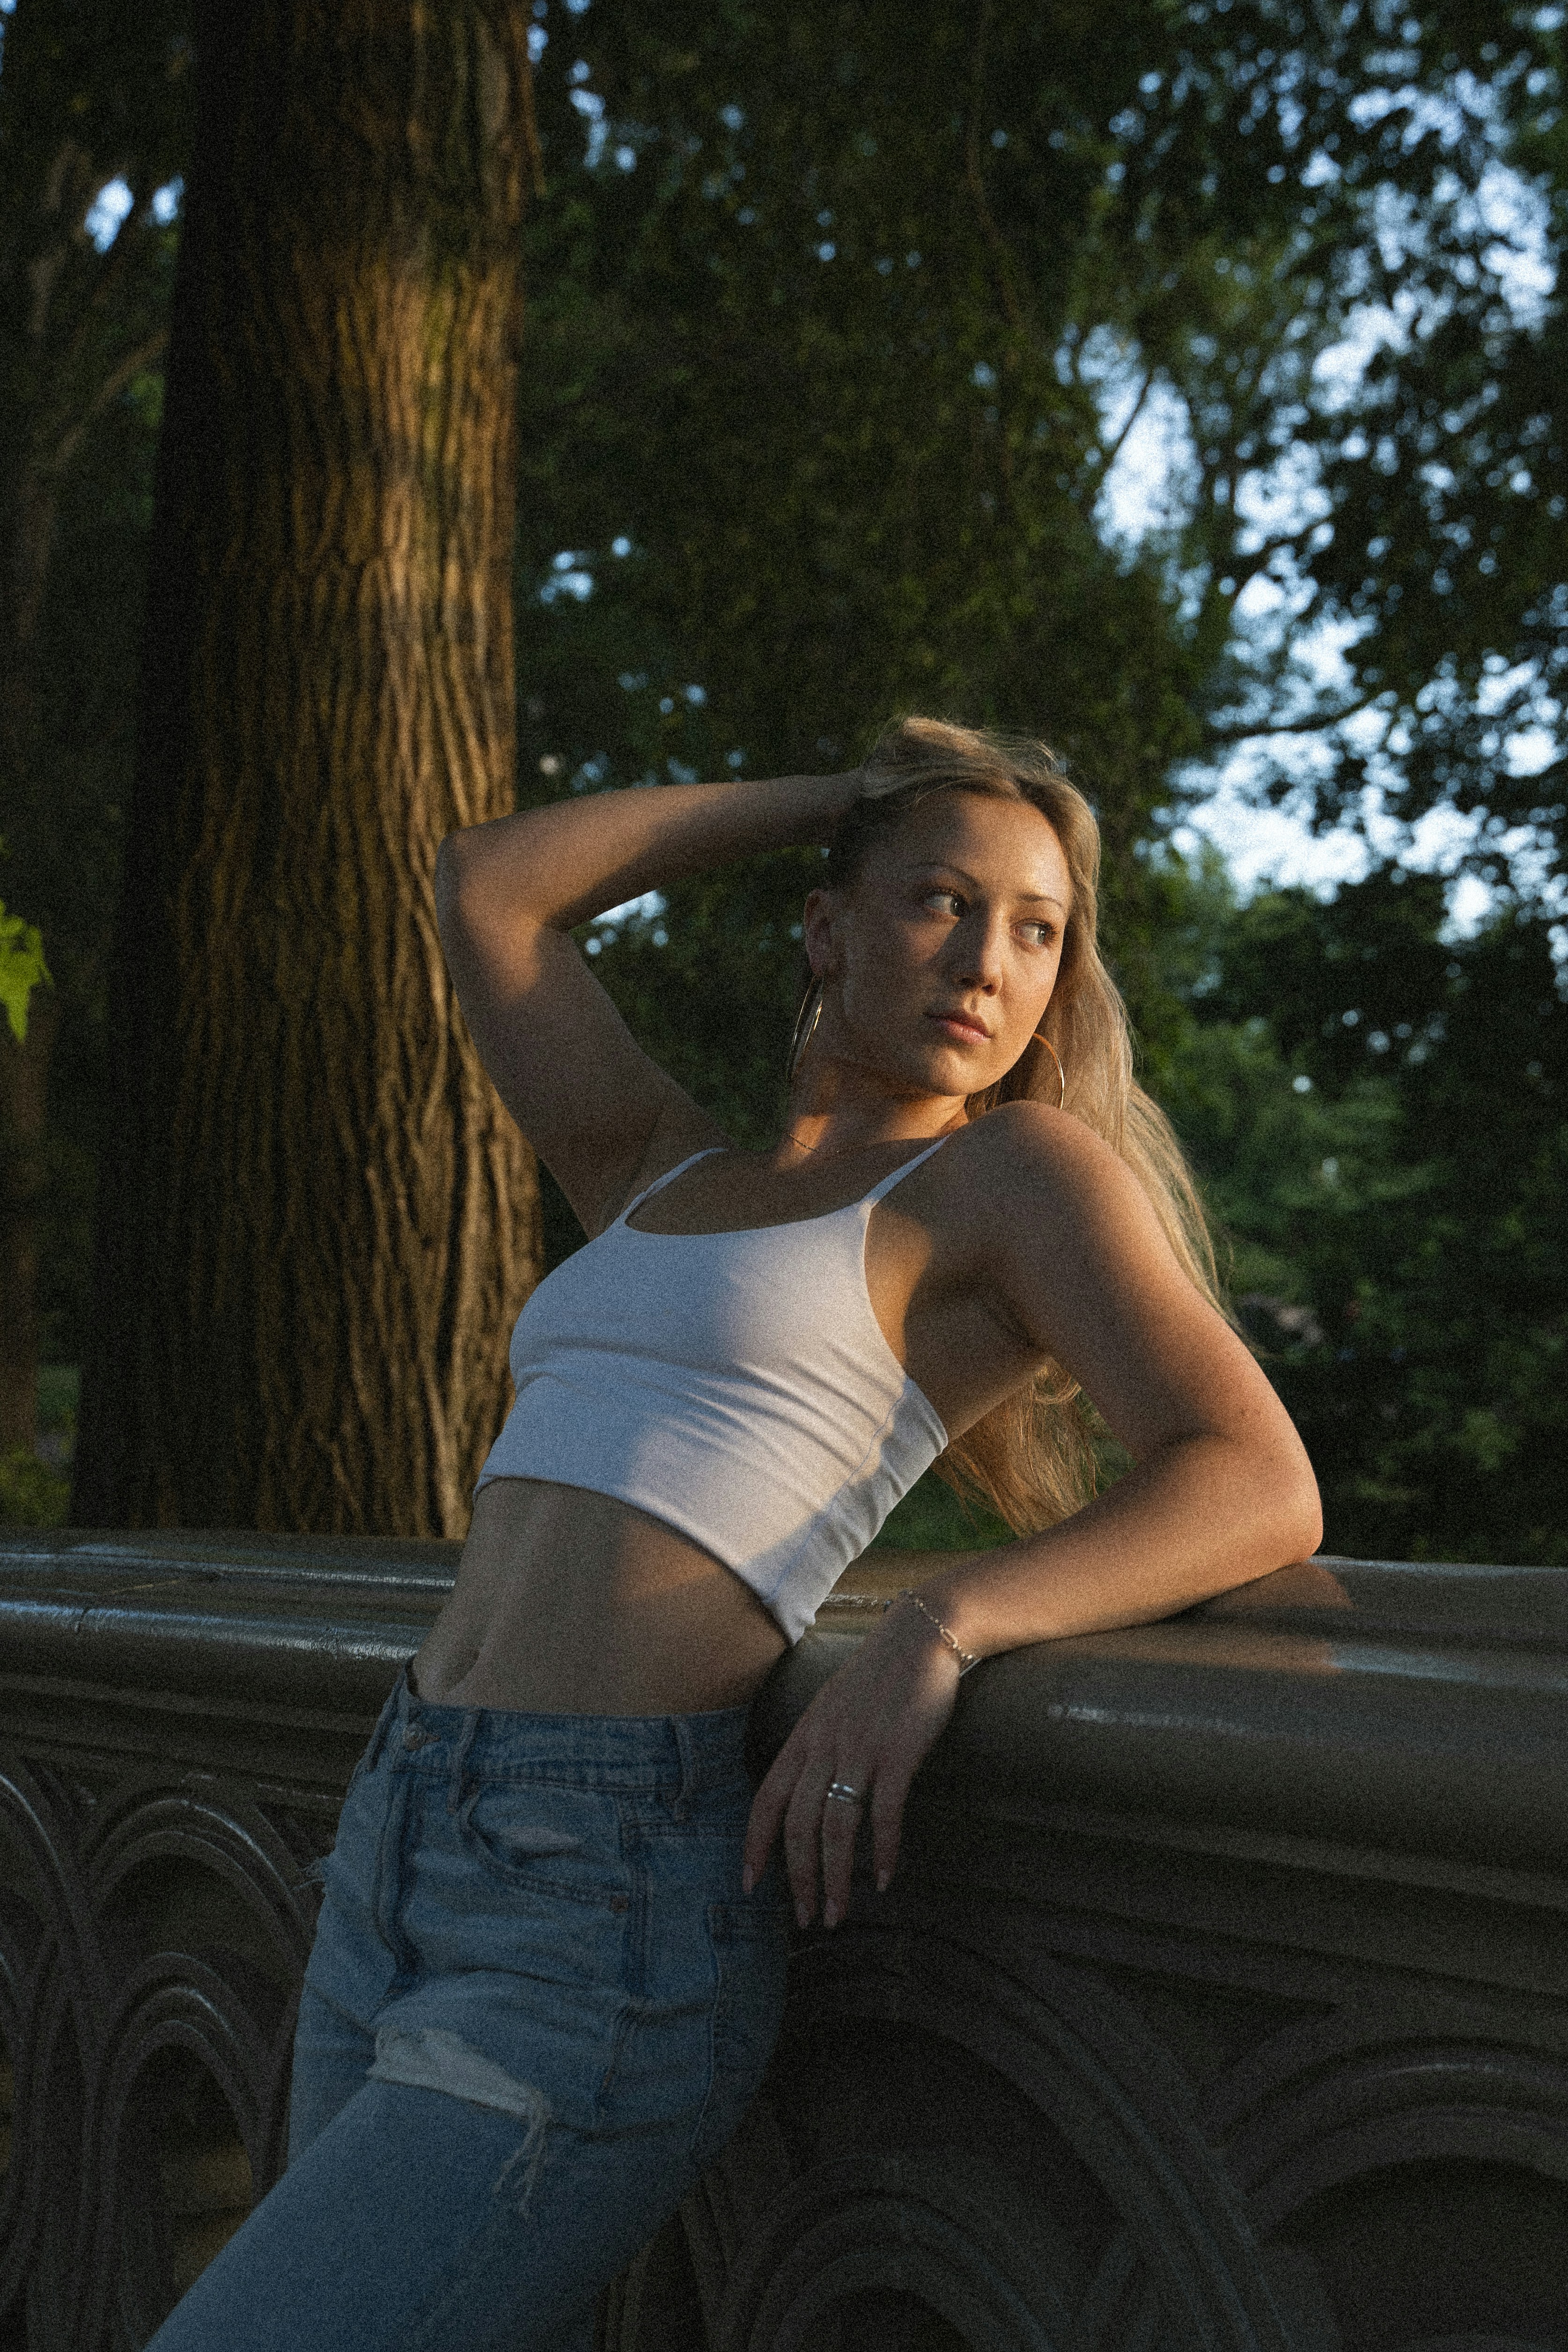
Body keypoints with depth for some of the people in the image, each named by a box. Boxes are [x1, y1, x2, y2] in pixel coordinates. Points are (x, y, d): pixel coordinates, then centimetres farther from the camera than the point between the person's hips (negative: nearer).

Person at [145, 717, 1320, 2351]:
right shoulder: (668, 1176, 19)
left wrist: (939, 1626, -23)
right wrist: (843, 793, 22)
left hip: (606, 1900, -7)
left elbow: (1262, 1489, -8)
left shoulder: (1018, 1165, 2)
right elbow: (484, 887, 21)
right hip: (394, 1853, 8)